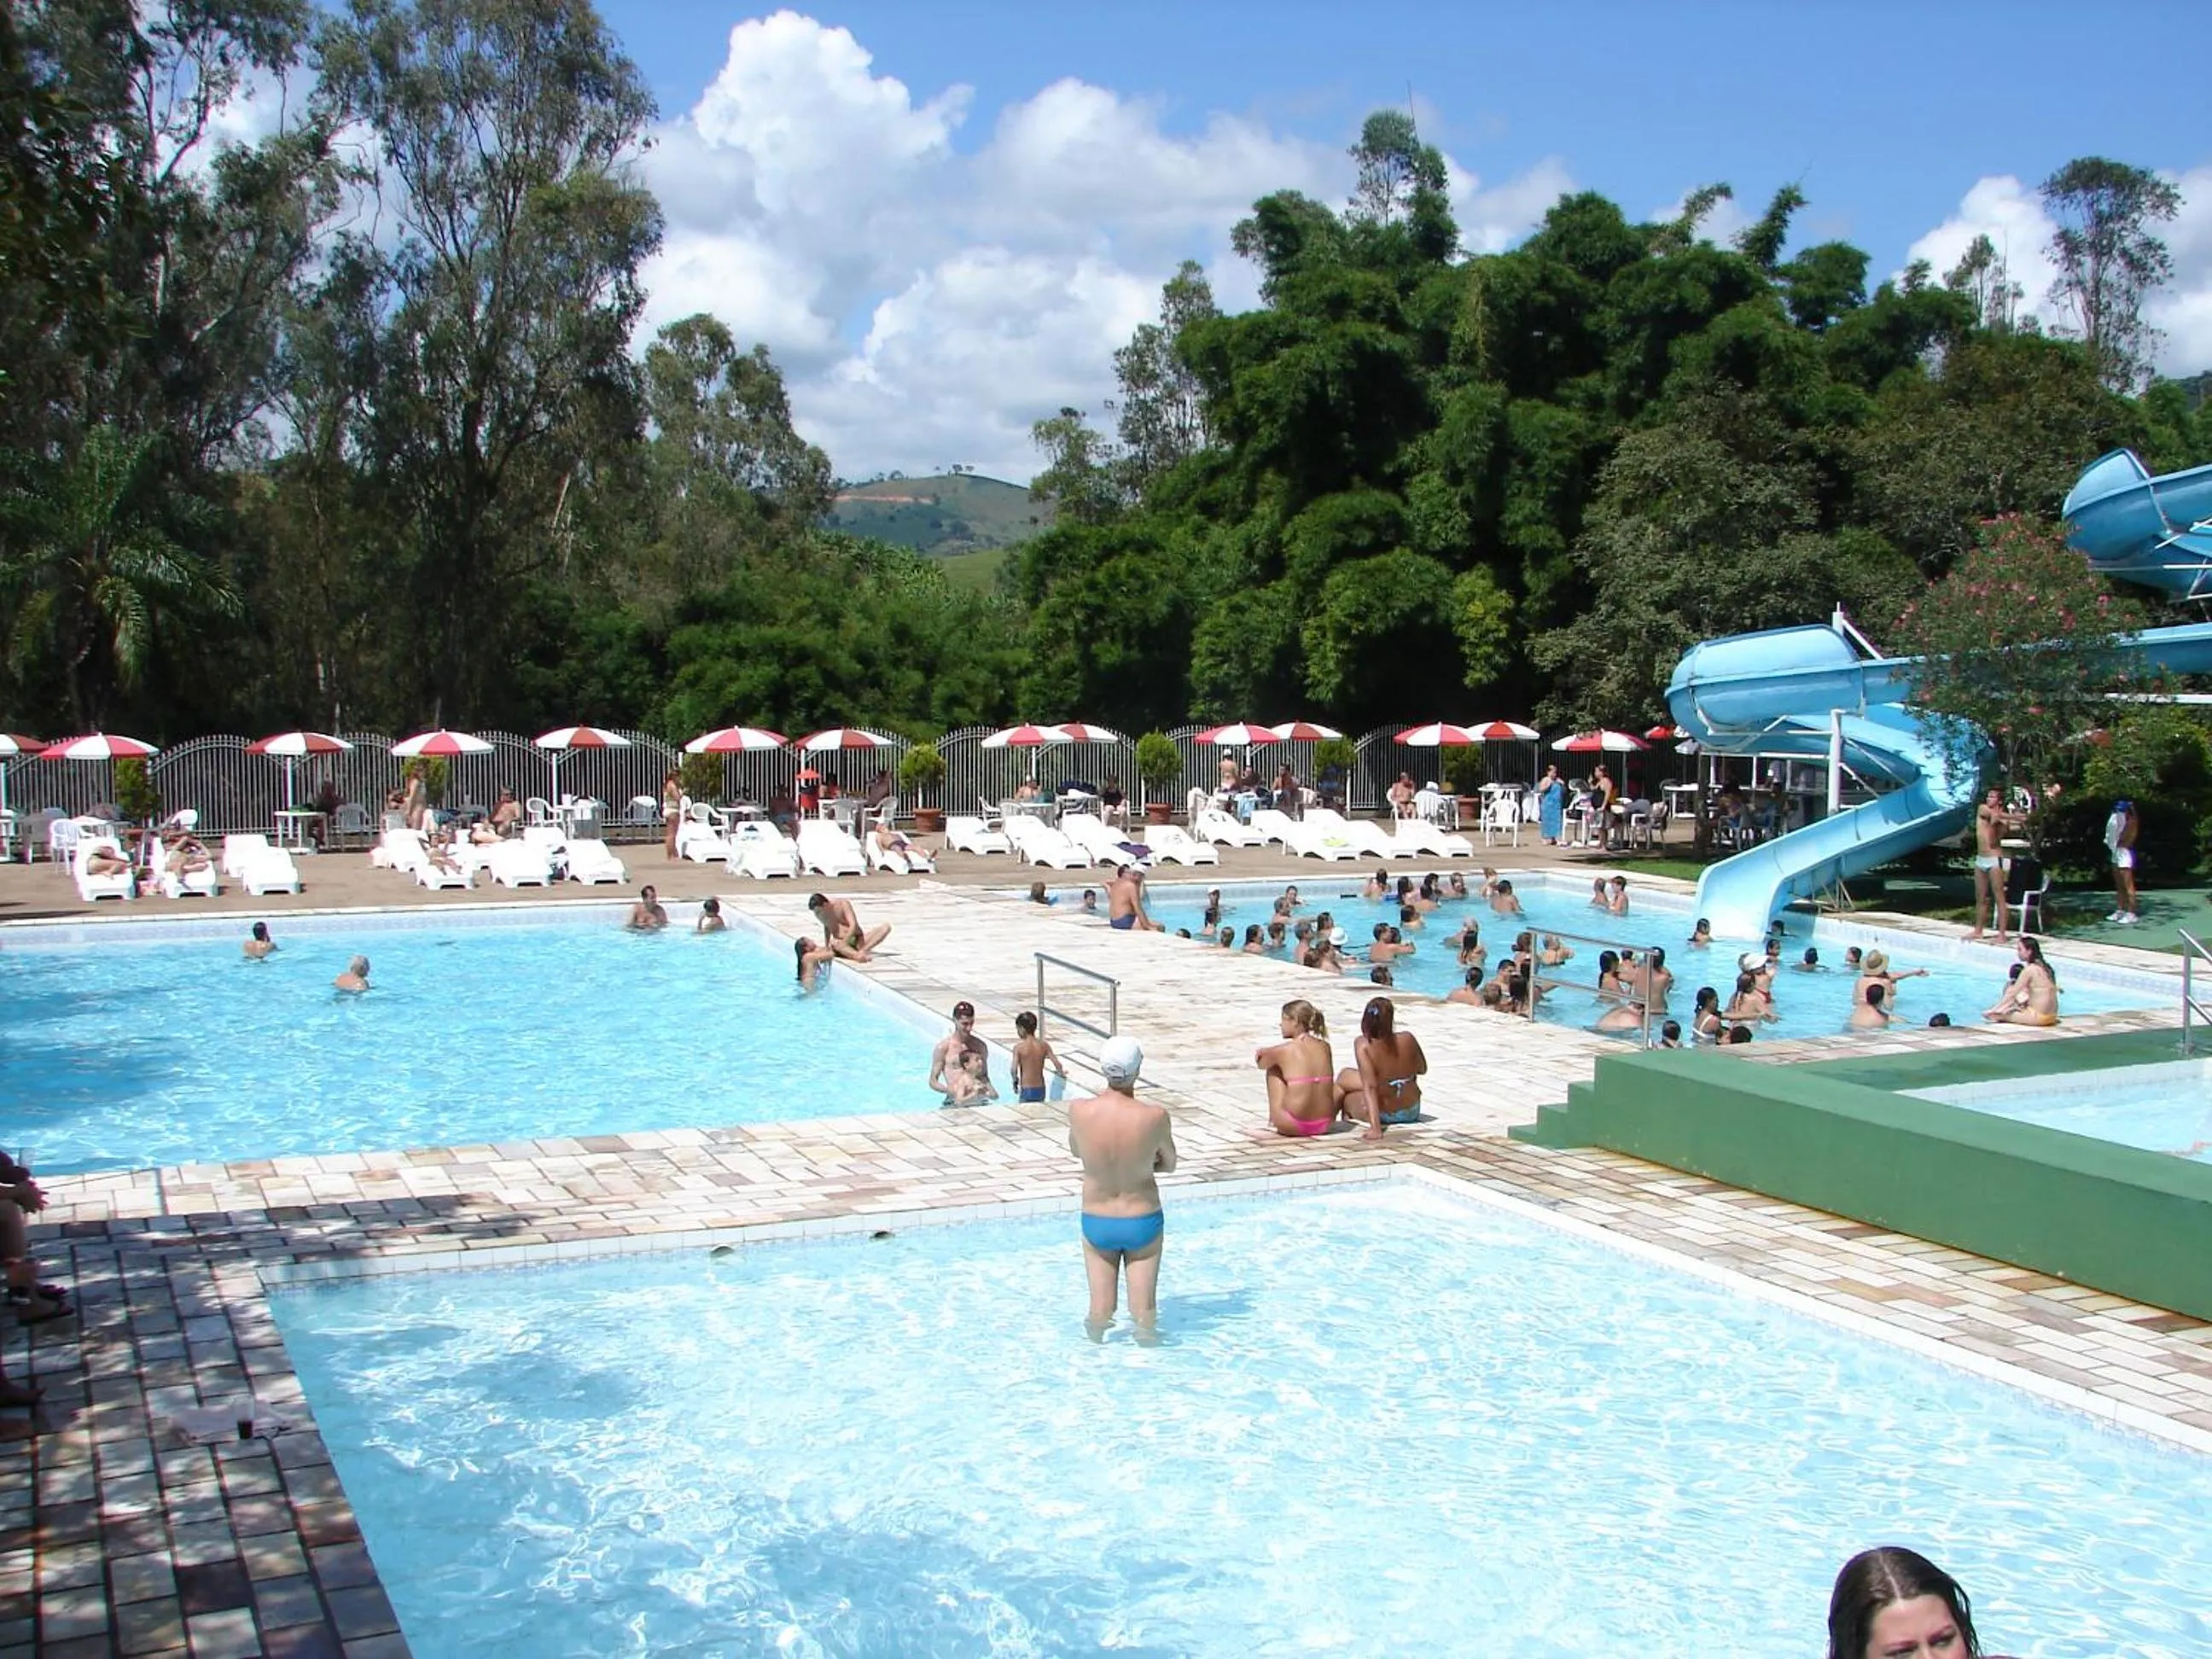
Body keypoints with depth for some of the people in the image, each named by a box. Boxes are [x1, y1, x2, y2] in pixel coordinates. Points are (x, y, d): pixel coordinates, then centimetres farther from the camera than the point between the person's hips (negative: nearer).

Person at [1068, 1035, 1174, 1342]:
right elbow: (1169, 1165, -3)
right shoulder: (1155, 1116, -22)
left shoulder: (1080, 1111, -18)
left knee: (1099, 1314, 12)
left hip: (1096, 1223, 1)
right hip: (1143, 1222, -1)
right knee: (1144, 1313, 10)